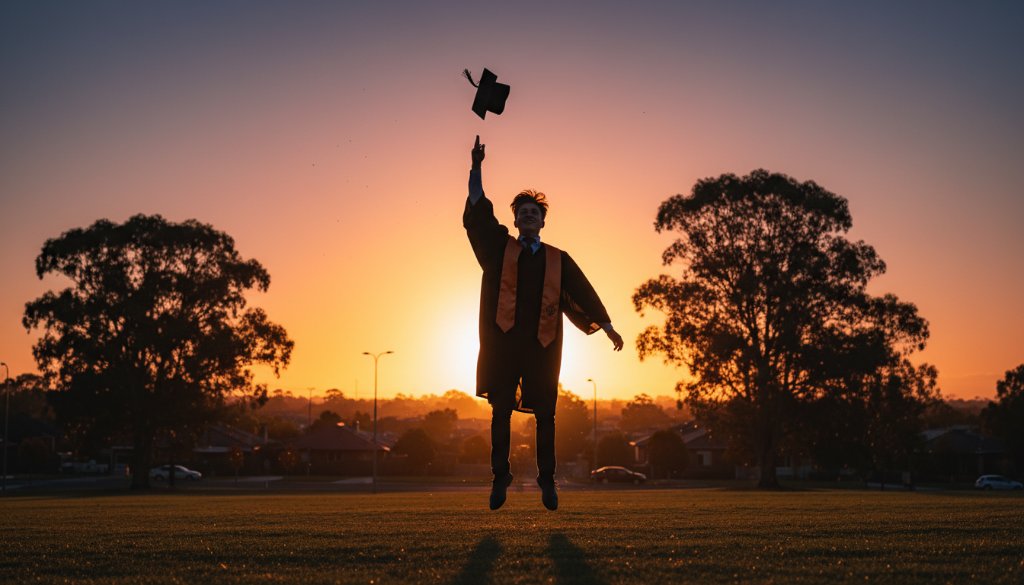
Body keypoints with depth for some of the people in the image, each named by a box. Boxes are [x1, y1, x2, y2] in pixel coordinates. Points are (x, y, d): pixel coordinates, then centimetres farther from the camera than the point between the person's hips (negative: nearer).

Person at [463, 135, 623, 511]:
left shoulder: (558, 260, 13)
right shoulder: (500, 248, 10)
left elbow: (582, 292, 12)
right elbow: (477, 213, 3)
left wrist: (606, 326, 6)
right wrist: (476, 169, -4)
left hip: (542, 346, 1)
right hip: (503, 342, -1)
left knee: (545, 415, 2)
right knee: (501, 411, -2)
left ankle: (547, 479, 10)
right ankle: (500, 476, 3)